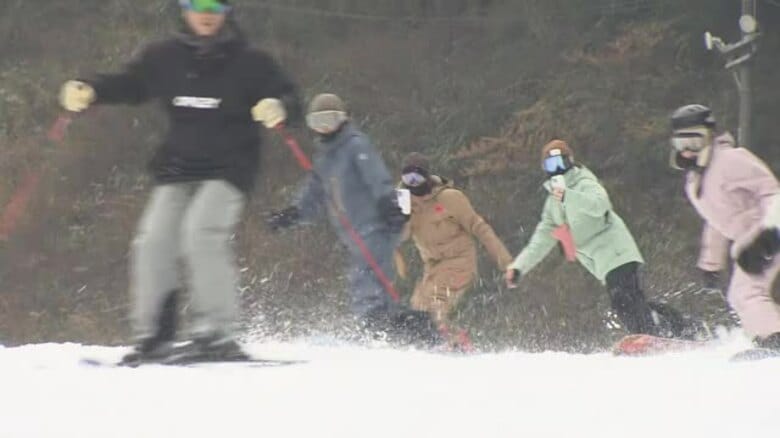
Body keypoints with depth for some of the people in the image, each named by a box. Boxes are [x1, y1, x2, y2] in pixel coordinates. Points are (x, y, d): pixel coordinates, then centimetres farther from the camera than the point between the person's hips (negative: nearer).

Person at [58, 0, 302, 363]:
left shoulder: (248, 62, -4)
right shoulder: (165, 57, 6)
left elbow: (289, 97, -7)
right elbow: (129, 85, 16)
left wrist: (279, 109, -31)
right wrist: (89, 92, -1)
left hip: (228, 168, -4)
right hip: (177, 167, 5)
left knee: (202, 232, -25)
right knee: (154, 242, -7)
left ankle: (217, 334, -22)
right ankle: (153, 336, 3)